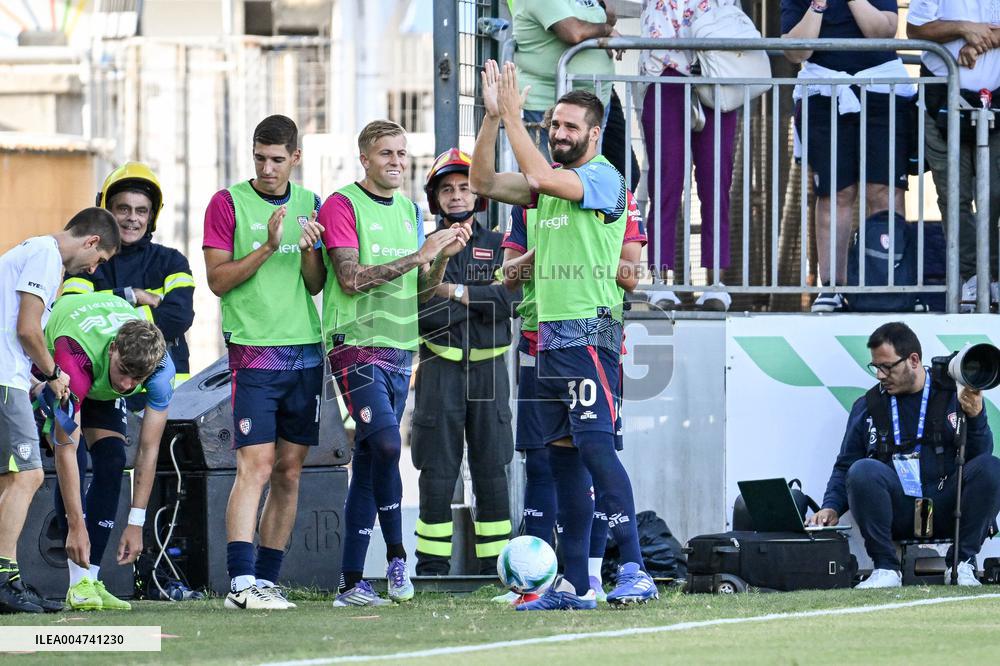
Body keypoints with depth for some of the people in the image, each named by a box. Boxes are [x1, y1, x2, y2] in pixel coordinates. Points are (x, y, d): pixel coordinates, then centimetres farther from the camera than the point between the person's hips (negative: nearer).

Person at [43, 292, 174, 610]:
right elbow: (66, 450, -44)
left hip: (102, 389, 4)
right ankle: (79, 584, -24)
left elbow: (148, 449, -25)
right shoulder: (76, 358, -46)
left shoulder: (161, 367, -33)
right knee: (70, 466, -21)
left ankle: (91, 580, -9)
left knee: (111, 463, -12)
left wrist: (136, 524, -26)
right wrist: (76, 526, -45)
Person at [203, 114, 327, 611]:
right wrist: (268, 247, -16)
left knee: (289, 471, 5)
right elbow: (218, 280, -6)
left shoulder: (309, 205, 12)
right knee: (255, 466, -14)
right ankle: (240, 583, -19)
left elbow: (315, 286, 13)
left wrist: (310, 253, -7)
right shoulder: (228, 204, -1)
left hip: (305, 351, 5)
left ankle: (266, 579, 9)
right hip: (253, 350, -5)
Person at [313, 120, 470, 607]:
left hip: (399, 349, 7)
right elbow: (351, 278, -15)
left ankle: (352, 583, 6)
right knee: (386, 443, -23)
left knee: (369, 465, 6)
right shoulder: (342, 205, -5)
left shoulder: (410, 211, 17)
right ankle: (396, 556, -12)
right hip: (356, 344, -7)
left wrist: (444, 256, 1)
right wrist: (418, 254, -16)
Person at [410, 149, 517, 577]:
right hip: (440, 369, -1)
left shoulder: (497, 246, 10)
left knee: (491, 472, 2)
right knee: (437, 474, -3)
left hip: (488, 369, 1)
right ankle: (431, 566, 1)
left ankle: (495, 565, 6)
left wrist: (455, 293, -12)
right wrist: (479, 302, -11)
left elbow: (509, 299, -8)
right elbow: (420, 312, -9)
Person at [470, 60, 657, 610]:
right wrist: (492, 116, 4)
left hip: (589, 332, -9)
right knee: (562, 455, 8)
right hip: (551, 333, 9)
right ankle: (573, 584, 10)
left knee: (595, 445, -17)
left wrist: (513, 116, -15)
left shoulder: (604, 179, -8)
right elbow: (484, 182, 14)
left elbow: (537, 176, -22)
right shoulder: (551, 182, 17)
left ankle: (634, 570, -21)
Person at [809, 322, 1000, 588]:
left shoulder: (954, 395, 9)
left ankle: (963, 565, -16)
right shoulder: (868, 406, 14)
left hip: (945, 507, 0)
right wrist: (831, 507, -1)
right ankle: (886, 568, -21)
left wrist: (975, 417, -18)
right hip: (897, 513, 1)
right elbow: (845, 467, 16)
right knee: (863, 471, -29)